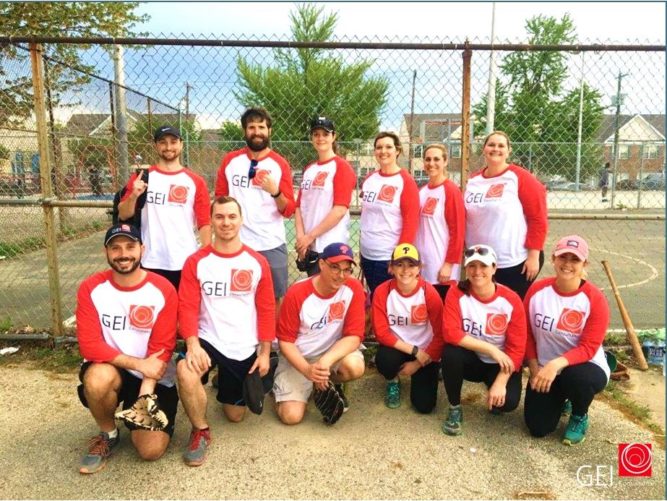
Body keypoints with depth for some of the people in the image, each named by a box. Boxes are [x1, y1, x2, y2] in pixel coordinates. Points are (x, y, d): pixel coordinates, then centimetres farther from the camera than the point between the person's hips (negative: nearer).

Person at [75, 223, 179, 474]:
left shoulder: (163, 290, -12)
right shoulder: (91, 288, -10)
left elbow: (161, 348, -13)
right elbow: (90, 345, -16)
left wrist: (145, 395, -24)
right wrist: (139, 364, -23)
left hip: (156, 379, -1)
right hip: (110, 371, 1)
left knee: (151, 450, -12)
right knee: (98, 377, -35)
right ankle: (108, 434, -2)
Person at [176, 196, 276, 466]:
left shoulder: (257, 262, -4)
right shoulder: (196, 262, -6)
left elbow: (266, 310, -1)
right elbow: (187, 307, -10)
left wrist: (265, 352, -2)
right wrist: (193, 345, -25)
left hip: (245, 349, 1)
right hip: (208, 341, -1)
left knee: (235, 414, 10)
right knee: (185, 370, -34)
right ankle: (201, 431, -8)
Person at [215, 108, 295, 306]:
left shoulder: (280, 164, 0)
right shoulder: (230, 160, 4)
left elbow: (289, 210, -4)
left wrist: (275, 191, -22)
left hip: (271, 245, -1)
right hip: (237, 244, 1)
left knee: (274, 298, 5)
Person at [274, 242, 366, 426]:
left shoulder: (354, 289, -16)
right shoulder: (296, 293, -20)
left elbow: (354, 336, -17)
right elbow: (285, 340, -13)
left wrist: (326, 361, -32)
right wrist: (307, 369, -28)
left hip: (334, 351, 1)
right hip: (298, 357, -1)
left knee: (355, 366, -32)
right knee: (291, 415, -14)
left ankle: (331, 385, 4)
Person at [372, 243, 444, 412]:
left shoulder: (430, 293, -18)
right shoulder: (382, 292, -16)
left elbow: (440, 335, -13)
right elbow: (381, 333, -16)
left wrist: (419, 363, -14)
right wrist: (414, 351, -22)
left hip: (424, 351, 0)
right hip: (396, 347, 0)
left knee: (424, 405, -11)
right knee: (385, 360, -35)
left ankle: (418, 374, 24)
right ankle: (393, 381, 5)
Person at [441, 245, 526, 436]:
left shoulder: (511, 300, -16)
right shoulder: (456, 293, -16)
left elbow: (517, 348, -14)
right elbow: (450, 333, -26)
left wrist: (500, 383, -23)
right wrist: (491, 349, -29)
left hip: (500, 364, 0)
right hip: (470, 359, 0)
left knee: (508, 401, -26)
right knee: (451, 352, -32)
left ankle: (494, 400, 14)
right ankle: (454, 408, -8)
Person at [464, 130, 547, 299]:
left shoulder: (520, 178, -8)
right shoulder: (473, 181, 6)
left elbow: (538, 218, -10)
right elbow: (465, 220, 13)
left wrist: (534, 256, -13)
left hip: (516, 263, -5)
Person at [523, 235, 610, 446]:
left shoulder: (595, 299, -18)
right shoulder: (537, 290, -10)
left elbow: (588, 349, -21)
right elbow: (527, 334, 0)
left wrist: (556, 364, -36)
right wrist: (535, 370, -7)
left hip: (585, 367, -2)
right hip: (544, 369, 3)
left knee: (576, 378, -39)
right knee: (538, 428, -5)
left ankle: (580, 417, -2)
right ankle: (560, 398, 30)